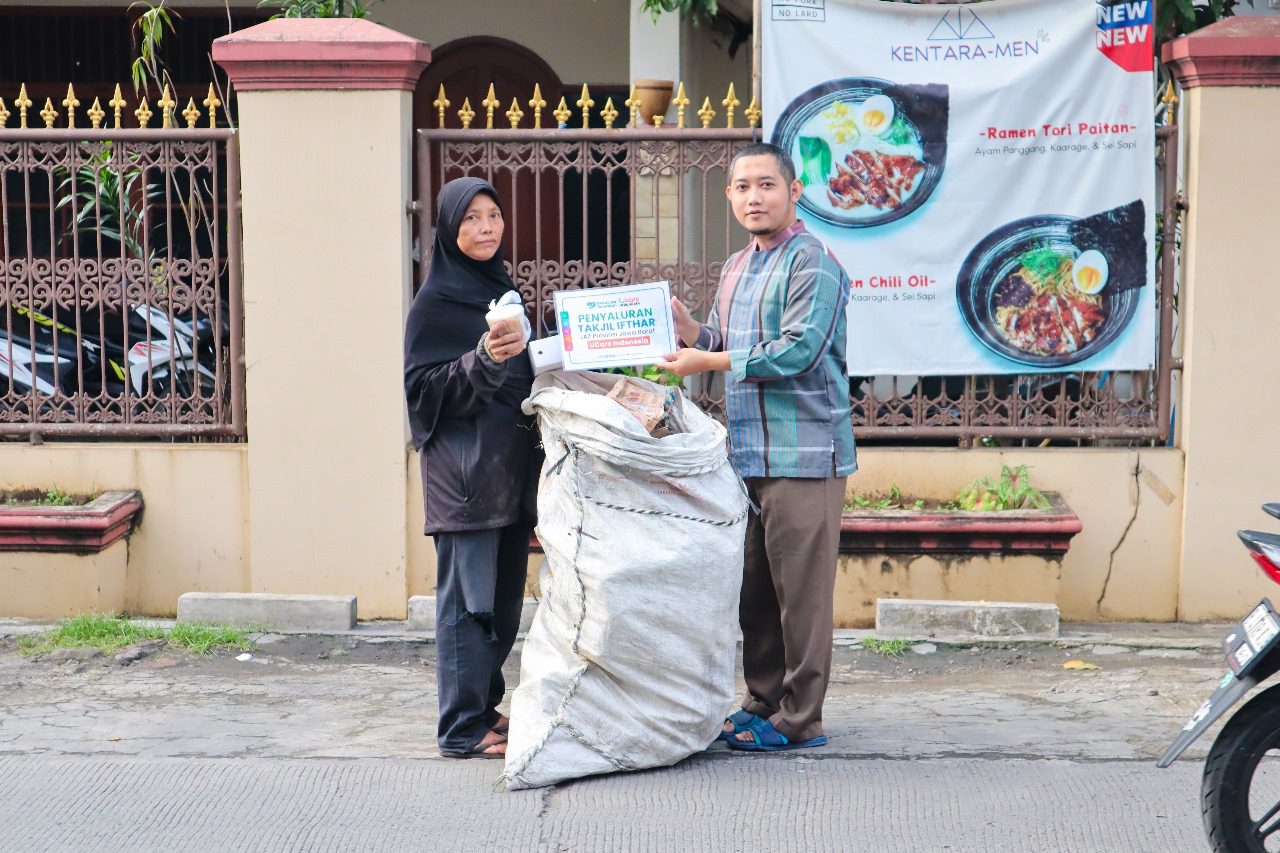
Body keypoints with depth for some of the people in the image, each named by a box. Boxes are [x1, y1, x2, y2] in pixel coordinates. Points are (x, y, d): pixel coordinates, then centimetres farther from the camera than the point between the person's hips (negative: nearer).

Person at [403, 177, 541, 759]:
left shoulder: (503, 291, 17)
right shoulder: (435, 303, -6)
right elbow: (422, 388, -12)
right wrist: (481, 362, -24)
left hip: (512, 466, 8)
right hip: (463, 471, -8)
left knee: (505, 597, 12)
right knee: (468, 599, -6)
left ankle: (485, 707, 23)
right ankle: (463, 729, -2)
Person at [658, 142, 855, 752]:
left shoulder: (812, 262, -8)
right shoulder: (736, 268, 19)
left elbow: (797, 350, -18)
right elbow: (719, 342, 23)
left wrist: (707, 361, -13)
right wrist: (680, 321, 2)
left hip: (803, 455, -9)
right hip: (748, 452, 9)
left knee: (800, 587, -5)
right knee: (755, 587, 13)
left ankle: (799, 719, 1)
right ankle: (763, 702, 23)